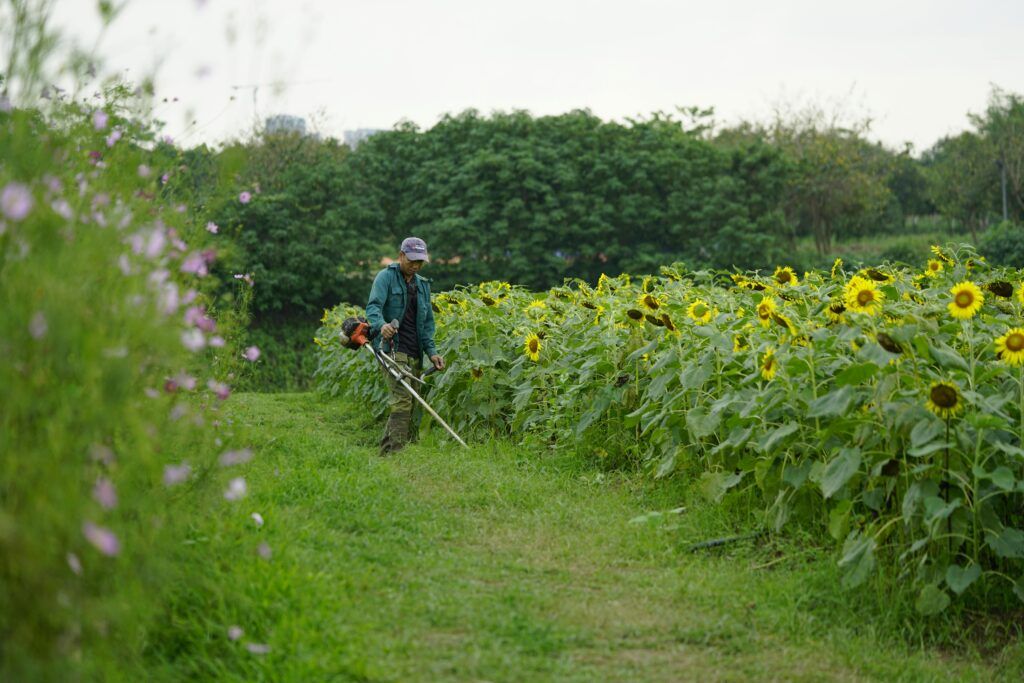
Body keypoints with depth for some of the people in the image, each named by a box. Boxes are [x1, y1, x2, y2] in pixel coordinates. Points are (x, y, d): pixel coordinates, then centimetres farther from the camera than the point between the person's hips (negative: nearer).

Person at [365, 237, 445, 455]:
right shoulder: (386, 277, 0)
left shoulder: (423, 285, 20)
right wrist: (381, 325, -37)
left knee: (409, 404, 5)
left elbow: (427, 322, 20)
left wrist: (431, 351, 7)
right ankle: (394, 451, -24)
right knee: (402, 399, -20)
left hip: (414, 354, 7)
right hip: (392, 348, -7)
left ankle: (386, 451, 11)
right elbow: (373, 306, -15)